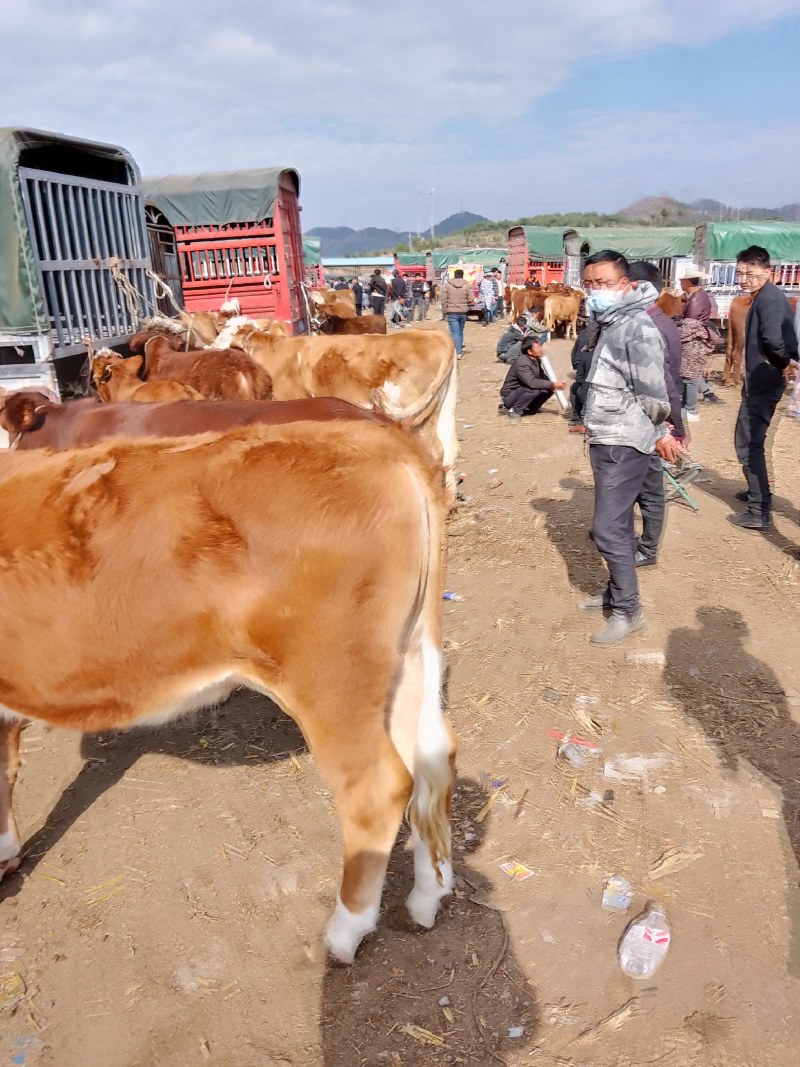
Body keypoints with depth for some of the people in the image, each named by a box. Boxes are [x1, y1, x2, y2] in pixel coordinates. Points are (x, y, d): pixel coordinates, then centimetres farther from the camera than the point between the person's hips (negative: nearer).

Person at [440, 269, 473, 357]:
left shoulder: (447, 285, -2)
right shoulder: (467, 285, 2)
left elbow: (444, 300, -4)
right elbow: (470, 299, -2)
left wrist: (444, 313, 2)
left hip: (452, 312, -3)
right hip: (463, 312, 3)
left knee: (455, 332, -4)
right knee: (460, 331, 17)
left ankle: (458, 352, -12)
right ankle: (460, 350, 26)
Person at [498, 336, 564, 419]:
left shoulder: (535, 360, 0)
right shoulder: (522, 363, -27)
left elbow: (542, 376, 9)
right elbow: (532, 383, -37)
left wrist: (552, 385, -12)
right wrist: (552, 385, -33)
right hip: (509, 395, -9)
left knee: (549, 389, -5)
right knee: (534, 389, -33)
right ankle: (514, 411, -14)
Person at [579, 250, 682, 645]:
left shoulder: (637, 325, -17)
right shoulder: (610, 324, 13)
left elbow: (652, 392, -20)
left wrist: (659, 432, -5)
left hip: (624, 445, -9)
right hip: (607, 441, 9)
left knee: (608, 529, -7)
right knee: (617, 525, 18)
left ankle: (628, 611, 5)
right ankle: (616, 592, 30)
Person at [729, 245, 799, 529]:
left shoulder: (769, 298, -17)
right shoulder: (763, 297, 15)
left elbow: (772, 338, -33)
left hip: (762, 382, -11)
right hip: (759, 380, 11)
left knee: (747, 443, -7)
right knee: (751, 440, 23)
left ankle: (759, 512, -6)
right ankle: (758, 491, 38)